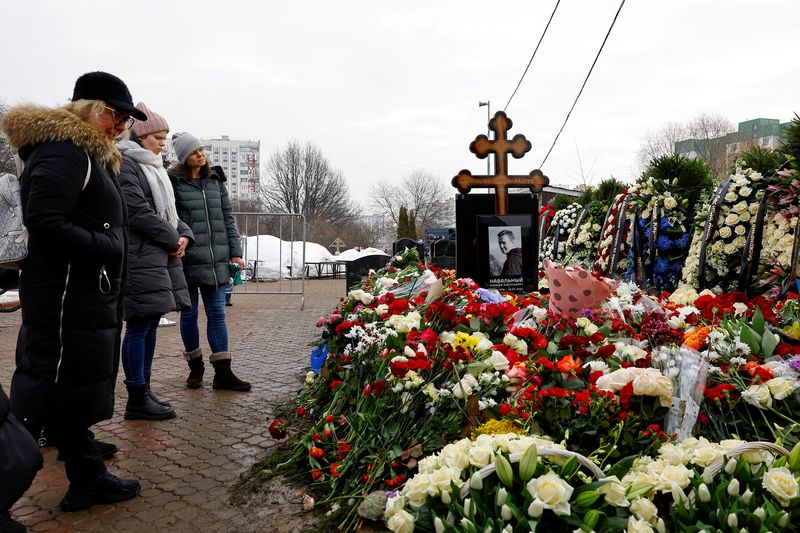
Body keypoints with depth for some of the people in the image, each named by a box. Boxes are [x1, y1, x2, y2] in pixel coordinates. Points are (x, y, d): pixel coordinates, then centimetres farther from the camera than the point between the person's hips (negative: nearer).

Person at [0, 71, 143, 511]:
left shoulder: (91, 155, 18)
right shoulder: (64, 151, -13)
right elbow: (44, 223, -23)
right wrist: (106, 247, -16)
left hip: (85, 298, 10)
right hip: (67, 299, -10)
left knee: (71, 394, 16)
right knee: (38, 398, -3)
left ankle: (88, 479, 28)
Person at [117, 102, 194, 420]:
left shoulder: (154, 167, 20)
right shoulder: (126, 164, -9)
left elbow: (167, 210, 22)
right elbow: (139, 213, -17)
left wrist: (184, 234, 3)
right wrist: (173, 240, -10)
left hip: (162, 257, 9)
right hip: (140, 258, -9)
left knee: (150, 326, 11)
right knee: (139, 327, -5)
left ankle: (143, 392, 19)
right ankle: (137, 400, 2)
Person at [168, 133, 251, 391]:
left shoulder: (215, 180, 11)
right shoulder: (174, 181, -3)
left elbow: (228, 217, 13)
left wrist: (235, 251, 8)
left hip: (217, 261, 4)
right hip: (187, 261, -3)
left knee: (217, 313, 4)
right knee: (189, 314, 9)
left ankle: (223, 373, 7)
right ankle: (195, 367, 26)